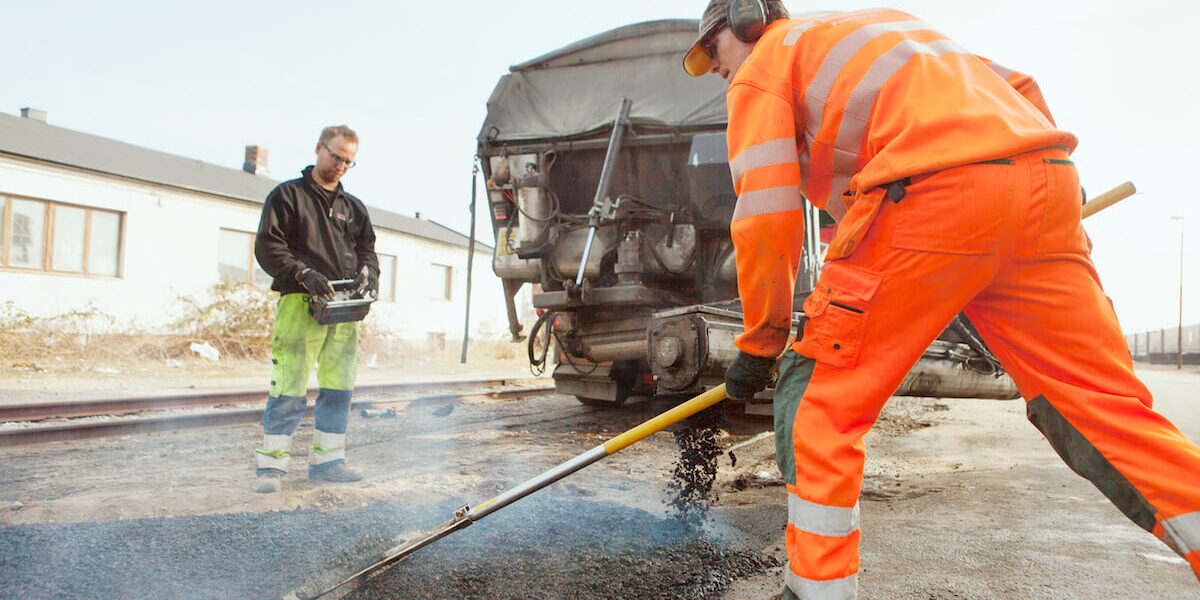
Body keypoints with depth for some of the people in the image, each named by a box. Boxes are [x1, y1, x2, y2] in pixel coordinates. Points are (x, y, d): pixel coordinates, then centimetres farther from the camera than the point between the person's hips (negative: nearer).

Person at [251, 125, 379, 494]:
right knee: (289, 388, -9)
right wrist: (303, 274, -17)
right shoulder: (287, 195, 7)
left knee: (339, 387, 6)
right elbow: (267, 247, -2)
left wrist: (366, 272, -3)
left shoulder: (354, 207, 23)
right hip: (300, 302, -5)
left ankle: (326, 459, 16)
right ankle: (271, 464, 0)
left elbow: (367, 249, 21)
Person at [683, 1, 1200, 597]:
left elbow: (767, 219, 3)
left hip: (930, 195, -7)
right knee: (1100, 402, 12)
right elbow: (1017, 87, 30)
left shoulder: (761, 68, 15)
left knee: (816, 396, 3)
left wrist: (760, 343, 11)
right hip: (1045, 182, 8)